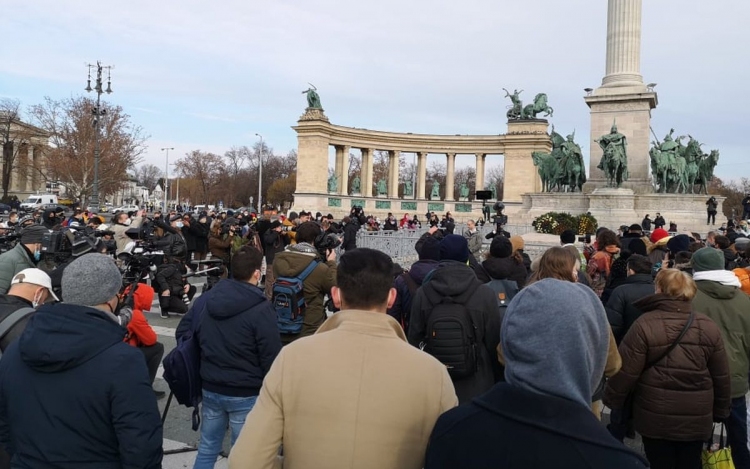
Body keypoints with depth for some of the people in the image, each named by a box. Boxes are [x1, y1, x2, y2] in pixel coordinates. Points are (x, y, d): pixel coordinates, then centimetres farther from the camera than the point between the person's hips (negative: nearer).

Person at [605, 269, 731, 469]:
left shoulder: (645, 324, -14)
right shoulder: (708, 327, -2)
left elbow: (626, 371, -13)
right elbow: (721, 376, 4)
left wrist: (612, 400, 2)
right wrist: (720, 411, 17)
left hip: (655, 416, -3)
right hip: (696, 417, 3)